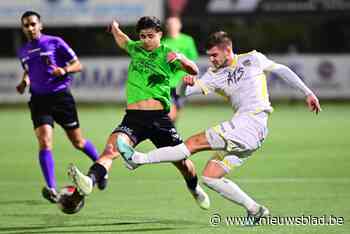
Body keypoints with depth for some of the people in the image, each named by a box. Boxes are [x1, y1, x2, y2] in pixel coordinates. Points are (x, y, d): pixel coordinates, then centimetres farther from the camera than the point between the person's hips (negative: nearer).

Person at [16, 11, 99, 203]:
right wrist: (24, 82, 6)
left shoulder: (55, 43, -4)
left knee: (77, 141, 9)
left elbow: (77, 65, -2)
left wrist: (64, 69, -22)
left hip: (61, 96, -3)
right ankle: (51, 189, -23)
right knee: (44, 142, -17)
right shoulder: (23, 52, 10)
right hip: (39, 99, 3)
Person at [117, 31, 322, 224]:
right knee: (210, 176, 2)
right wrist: (187, 84, -20)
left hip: (253, 123, -7)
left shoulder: (253, 59, 6)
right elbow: (184, 92, 4)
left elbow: (282, 70, 17)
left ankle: (140, 159, -13)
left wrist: (308, 92, 17)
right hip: (242, 131, 7)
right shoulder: (215, 75, 15)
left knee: (196, 142, -12)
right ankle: (255, 210, 5)